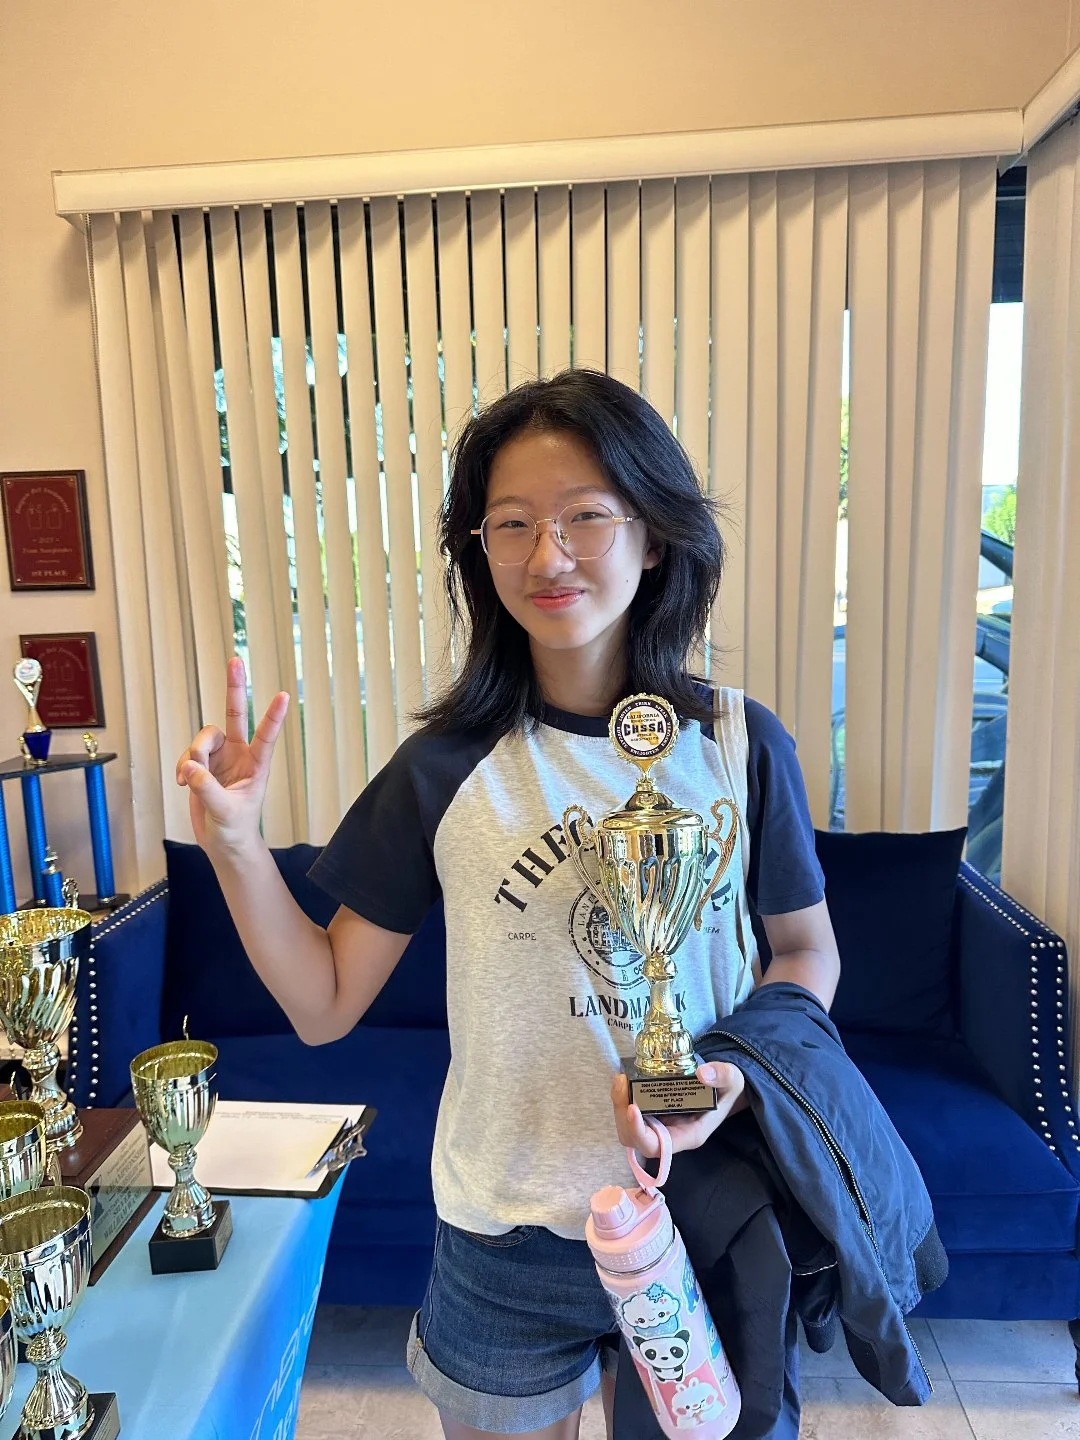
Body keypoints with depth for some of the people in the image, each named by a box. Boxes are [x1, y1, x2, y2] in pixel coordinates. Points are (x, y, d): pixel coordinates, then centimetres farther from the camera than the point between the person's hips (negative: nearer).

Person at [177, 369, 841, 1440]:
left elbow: (806, 952, 1)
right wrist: (234, 844, -21)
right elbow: (325, 1006, -7)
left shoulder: (739, 744, -10)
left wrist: (740, 1071, -17)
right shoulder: (447, 768, -11)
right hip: (510, 1236, 0)